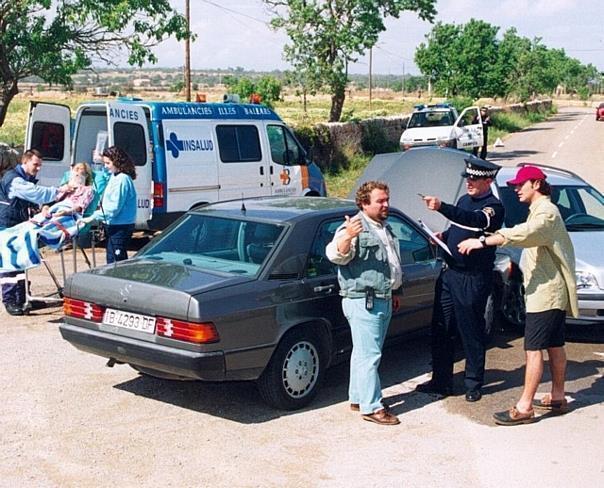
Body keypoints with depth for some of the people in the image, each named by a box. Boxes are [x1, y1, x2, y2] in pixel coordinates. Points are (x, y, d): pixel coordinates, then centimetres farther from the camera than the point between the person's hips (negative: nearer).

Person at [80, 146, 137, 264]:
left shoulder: (122, 179, -18)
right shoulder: (114, 177, 12)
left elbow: (114, 207, -21)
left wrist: (93, 217, -17)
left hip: (120, 227, -10)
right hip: (113, 225, 10)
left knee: (118, 259, -7)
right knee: (111, 260, 13)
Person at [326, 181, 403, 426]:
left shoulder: (385, 228, 17)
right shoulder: (354, 227, -12)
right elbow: (336, 255, -26)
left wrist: (395, 292, 30)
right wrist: (347, 236, -44)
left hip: (383, 301, 9)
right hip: (363, 301, -9)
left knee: (363, 353, 17)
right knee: (369, 355, -7)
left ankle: (357, 398, 26)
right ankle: (371, 407, -2)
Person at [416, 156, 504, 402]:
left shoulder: (493, 206, -11)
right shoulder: (464, 200, 15)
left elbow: (475, 220, -32)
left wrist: (441, 207, -44)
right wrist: (443, 236, 5)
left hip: (473, 278, -8)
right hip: (449, 272, 8)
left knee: (472, 333, 2)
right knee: (441, 329, 9)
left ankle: (473, 384, 16)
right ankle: (441, 382, 18)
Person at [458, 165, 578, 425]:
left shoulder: (546, 212, -17)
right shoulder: (540, 210, 18)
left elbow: (522, 234, -35)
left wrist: (483, 242, -41)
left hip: (545, 293, -11)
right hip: (553, 290, 11)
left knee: (533, 350, -10)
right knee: (554, 346, 16)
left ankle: (524, 408, -8)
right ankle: (557, 397, 26)